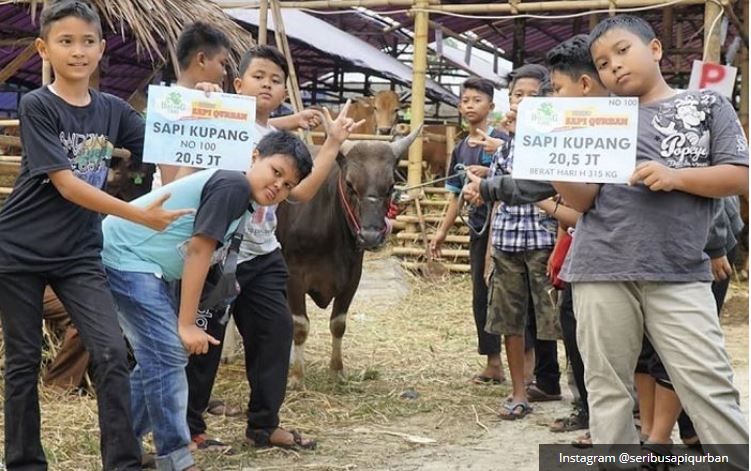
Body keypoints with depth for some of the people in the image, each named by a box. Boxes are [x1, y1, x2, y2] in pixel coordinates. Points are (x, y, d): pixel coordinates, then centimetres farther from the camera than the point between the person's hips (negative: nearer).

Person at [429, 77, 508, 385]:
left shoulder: (500, 140, -5)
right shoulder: (460, 149, 15)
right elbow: (457, 195, 20)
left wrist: (489, 173, -26)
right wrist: (442, 231, 18)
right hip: (478, 229, 7)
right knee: (481, 297, 10)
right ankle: (493, 363, 18)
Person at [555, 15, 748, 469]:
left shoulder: (707, 104, 9)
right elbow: (583, 199, 7)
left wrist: (675, 176, -12)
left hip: (680, 274, -2)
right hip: (602, 269, 2)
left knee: (710, 385, -7)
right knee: (608, 386, 6)